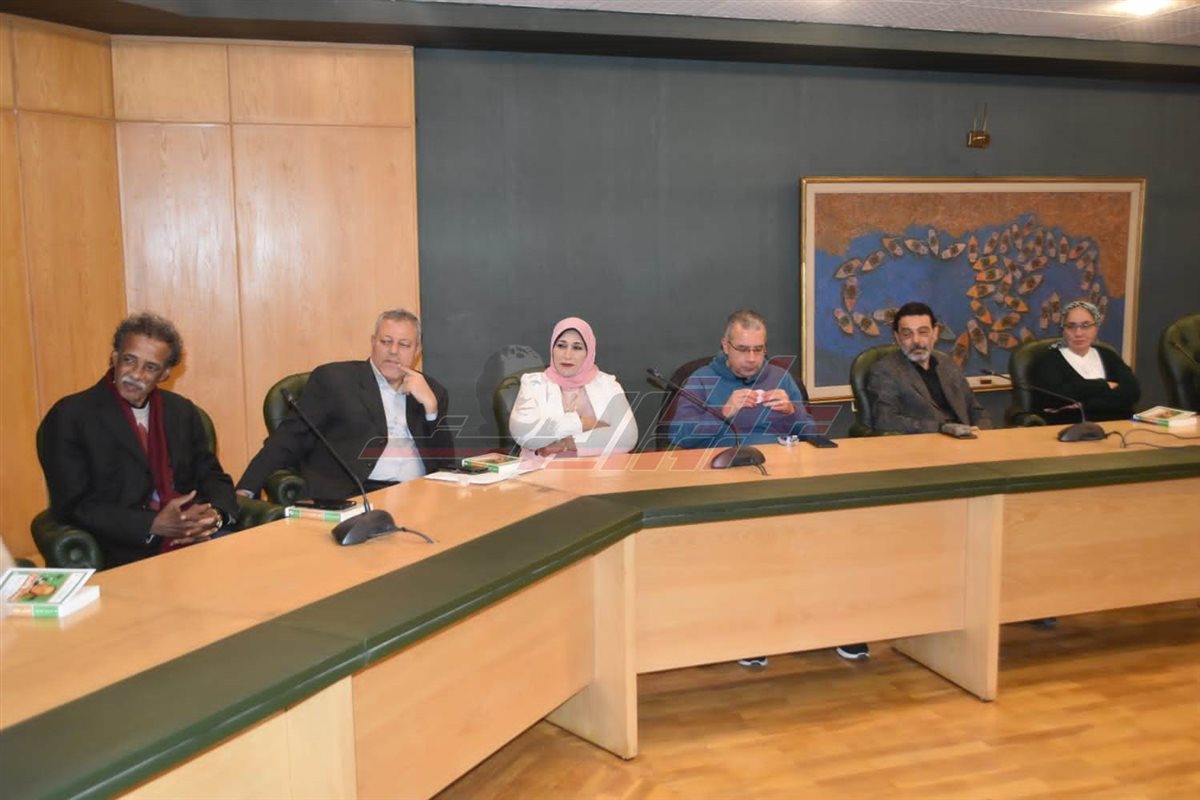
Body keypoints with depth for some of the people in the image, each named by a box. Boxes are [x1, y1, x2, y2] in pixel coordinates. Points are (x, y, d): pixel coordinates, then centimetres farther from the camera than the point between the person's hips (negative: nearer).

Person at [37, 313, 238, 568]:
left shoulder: (182, 411, 16)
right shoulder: (70, 417, 0)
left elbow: (213, 477, 16)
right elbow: (72, 508, -6)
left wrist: (215, 515, -9)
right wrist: (153, 525, -17)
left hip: (195, 539, 6)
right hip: (124, 556, -6)